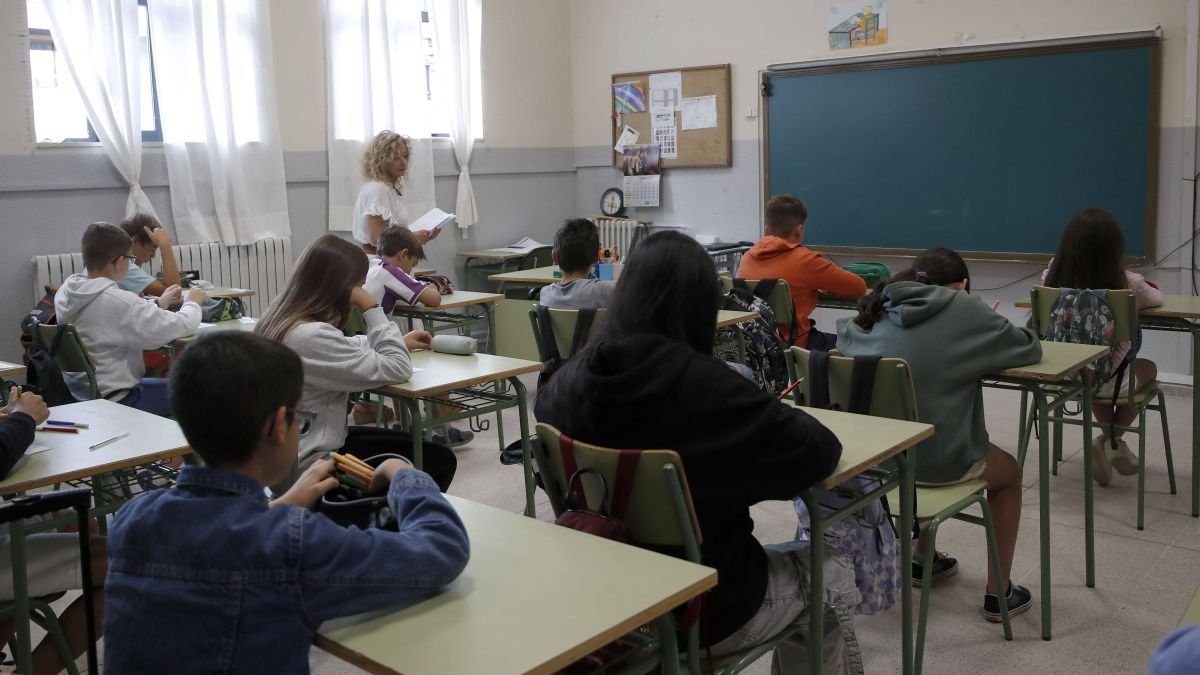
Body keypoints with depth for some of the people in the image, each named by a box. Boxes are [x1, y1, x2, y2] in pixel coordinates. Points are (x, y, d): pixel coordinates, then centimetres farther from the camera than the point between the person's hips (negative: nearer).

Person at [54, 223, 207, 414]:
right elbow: (182, 326, -22)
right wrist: (192, 302, -2)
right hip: (114, 400, -9)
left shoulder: (65, 293, -1)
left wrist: (159, 304, 14)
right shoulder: (117, 301, -26)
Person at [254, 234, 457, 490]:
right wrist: (371, 308, -16)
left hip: (295, 452, 10)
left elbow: (343, 349, 24)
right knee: (439, 460, 1)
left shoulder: (284, 320, 3)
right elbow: (397, 369, -22)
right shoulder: (311, 336, -28)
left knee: (421, 447, 21)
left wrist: (399, 342, 21)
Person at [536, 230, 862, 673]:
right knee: (833, 583, 23)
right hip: (705, 608, -5)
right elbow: (821, 451, -20)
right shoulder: (702, 384, -27)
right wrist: (771, 415, 1)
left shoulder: (573, 376, -11)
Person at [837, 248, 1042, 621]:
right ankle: (998, 594, 30)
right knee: (1009, 472, 27)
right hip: (937, 458, -5)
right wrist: (992, 327, 21)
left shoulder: (880, 308, 6)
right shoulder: (964, 308, -7)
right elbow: (1030, 348, 1)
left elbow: (843, 335, 26)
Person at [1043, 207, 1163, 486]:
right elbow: (1157, 298, 6)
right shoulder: (1127, 284, -19)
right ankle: (1112, 440, 26)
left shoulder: (1052, 278, -13)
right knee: (1148, 368, 32)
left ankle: (1110, 440, 36)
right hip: (1108, 380, -2)